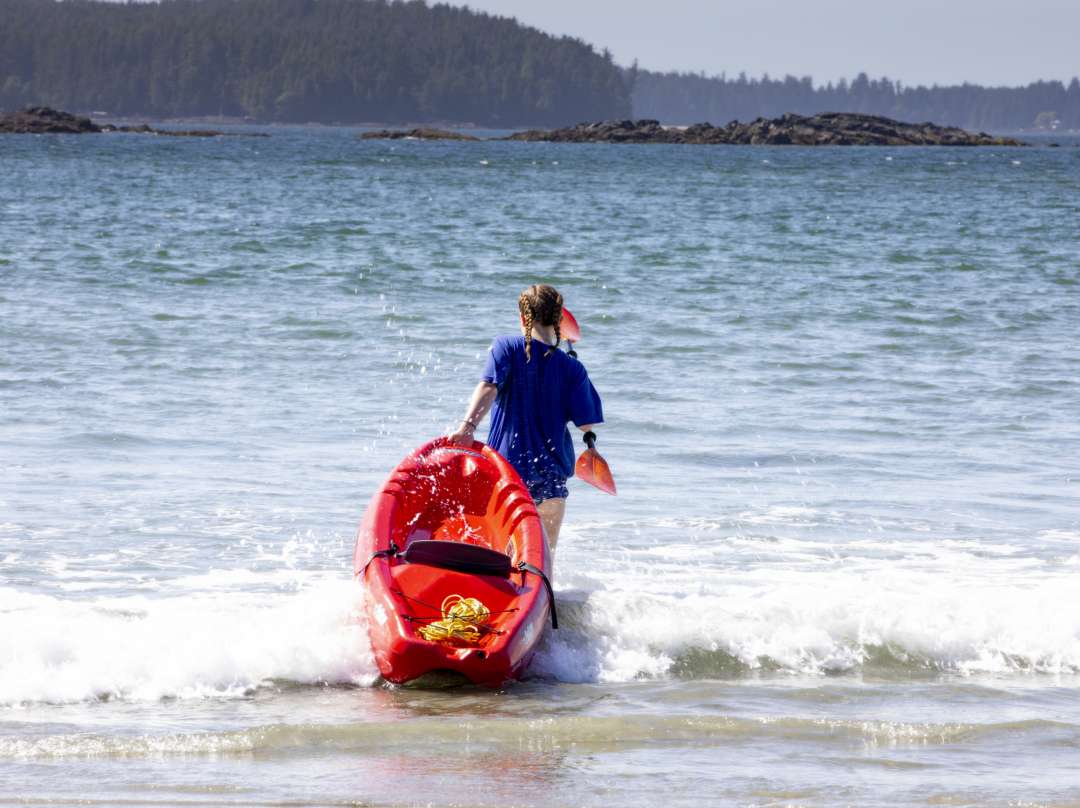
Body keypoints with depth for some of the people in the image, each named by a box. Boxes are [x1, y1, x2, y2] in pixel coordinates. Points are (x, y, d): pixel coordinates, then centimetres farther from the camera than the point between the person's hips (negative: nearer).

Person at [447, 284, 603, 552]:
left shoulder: (505, 347, -2)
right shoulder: (572, 369, 1)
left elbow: (489, 387, -19)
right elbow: (587, 424, 1)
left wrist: (468, 425, -31)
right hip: (551, 473, 1)